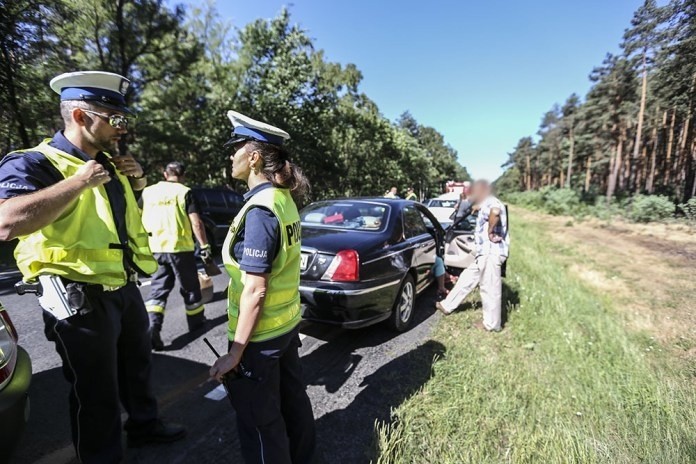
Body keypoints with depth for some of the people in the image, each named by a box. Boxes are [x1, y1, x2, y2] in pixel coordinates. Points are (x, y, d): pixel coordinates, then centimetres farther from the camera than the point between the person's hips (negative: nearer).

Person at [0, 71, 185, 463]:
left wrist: (137, 181, 4)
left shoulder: (108, 163, 9)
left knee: (138, 367, 25)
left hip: (125, 289, 8)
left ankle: (146, 425, 48)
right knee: (97, 391, 11)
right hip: (81, 298, -8)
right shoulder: (36, 163, -15)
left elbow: (129, 207, 25)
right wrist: (79, 181, -27)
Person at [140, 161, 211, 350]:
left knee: (158, 289, 11)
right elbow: (196, 223, -13)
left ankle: (152, 327, -5)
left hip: (155, 249, 4)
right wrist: (204, 246, -8)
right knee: (190, 288, 12)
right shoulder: (184, 192, -5)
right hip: (180, 248, -3)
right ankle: (196, 323, 26)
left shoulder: (148, 192, 9)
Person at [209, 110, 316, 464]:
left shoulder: (259, 210, -23)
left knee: (260, 420, 13)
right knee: (292, 399, 25)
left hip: (259, 336, -9)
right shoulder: (283, 200, 4)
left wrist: (235, 352, -15)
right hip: (287, 324, 9)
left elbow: (254, 291, -23)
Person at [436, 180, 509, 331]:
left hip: (491, 252, -11)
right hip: (486, 253, 11)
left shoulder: (490, 203, -13)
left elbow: (495, 212, -37)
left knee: (490, 289, -1)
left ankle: (492, 324, 13)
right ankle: (447, 306, 27)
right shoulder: (486, 205, 20)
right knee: (467, 278, 17)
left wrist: (490, 232, -25)